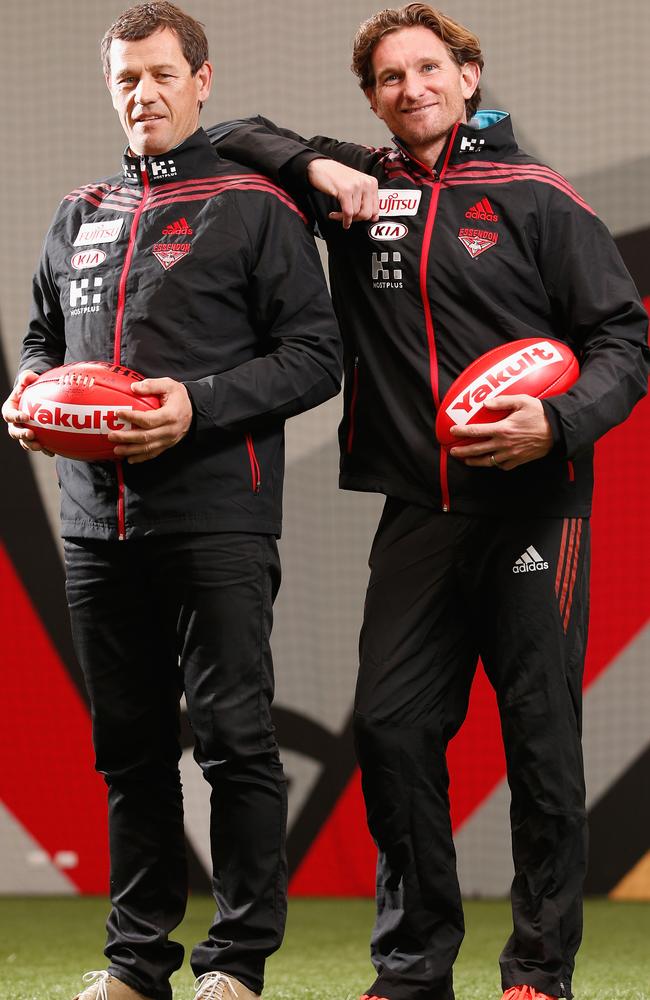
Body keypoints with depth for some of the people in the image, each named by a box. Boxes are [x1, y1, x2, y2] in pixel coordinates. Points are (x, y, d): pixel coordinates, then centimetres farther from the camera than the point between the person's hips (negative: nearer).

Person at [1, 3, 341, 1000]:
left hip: (218, 517, -5)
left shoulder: (254, 208, 1)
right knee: (129, 747, 9)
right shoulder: (81, 215, 17)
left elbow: (314, 355, -4)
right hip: (99, 521, 5)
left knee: (234, 737, -4)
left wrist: (199, 405, -15)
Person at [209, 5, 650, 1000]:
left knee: (540, 733, -1)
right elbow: (232, 137, 17)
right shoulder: (358, 184, 11)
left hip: (533, 504, -3)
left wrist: (561, 422, -18)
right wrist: (314, 166, -1)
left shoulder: (534, 197, 0)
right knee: (391, 725, 1)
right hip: (419, 509, 4)